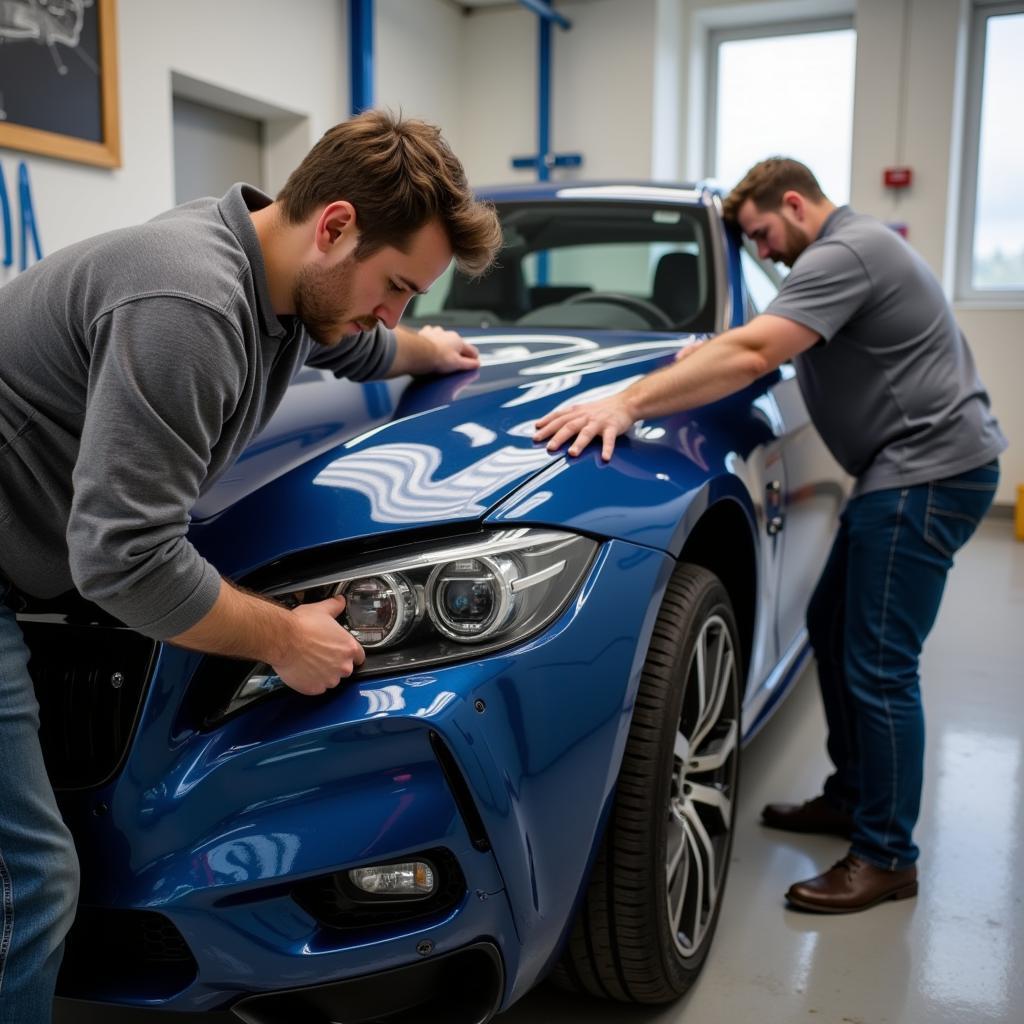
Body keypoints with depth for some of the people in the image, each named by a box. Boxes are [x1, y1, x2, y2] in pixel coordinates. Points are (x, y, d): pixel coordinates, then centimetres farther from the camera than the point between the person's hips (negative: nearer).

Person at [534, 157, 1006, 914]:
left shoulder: (844, 254, -17)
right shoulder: (852, 248, 18)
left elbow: (752, 354, -31)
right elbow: (766, 347, 22)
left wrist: (626, 403, -35)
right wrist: (705, 357, 6)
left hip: (928, 470, -11)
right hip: (907, 467, 11)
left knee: (878, 666, -7)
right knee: (833, 625, 16)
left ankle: (886, 857, 6)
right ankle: (852, 795, 30)